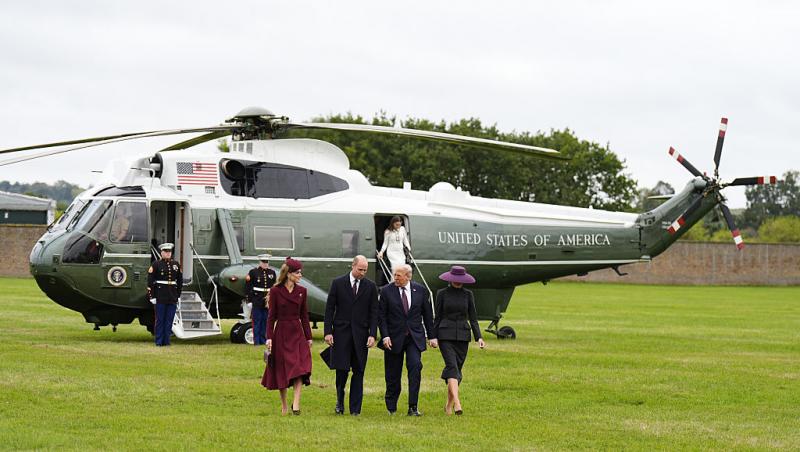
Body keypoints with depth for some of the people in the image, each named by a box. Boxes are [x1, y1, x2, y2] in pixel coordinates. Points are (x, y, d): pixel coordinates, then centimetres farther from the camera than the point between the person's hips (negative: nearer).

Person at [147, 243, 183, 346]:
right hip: (160, 298, -4)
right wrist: (152, 296, -10)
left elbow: (180, 281, 17)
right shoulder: (156, 264, -3)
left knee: (169, 320, 5)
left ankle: (166, 341, 11)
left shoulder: (176, 265, 10)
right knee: (160, 320, 1)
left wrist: (178, 295, 12)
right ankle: (159, 342, 6)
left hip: (172, 298, 4)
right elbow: (150, 281, -5)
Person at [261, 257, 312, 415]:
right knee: (282, 369, 4)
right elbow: (271, 316, -3)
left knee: (300, 368, -13)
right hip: (281, 333, -2)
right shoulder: (275, 291, -4)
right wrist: (269, 337, -9)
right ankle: (284, 405, 18)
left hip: (297, 333, 2)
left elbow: (304, 316, 10)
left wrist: (308, 337, 8)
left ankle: (296, 403, -16)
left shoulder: (302, 291, 6)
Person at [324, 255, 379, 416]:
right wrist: (328, 332, -5)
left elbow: (373, 312, 4)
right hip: (341, 332, -1)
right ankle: (340, 400, 18)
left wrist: (372, 335, -5)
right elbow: (329, 309, 3)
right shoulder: (338, 283, 2)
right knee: (342, 369, -7)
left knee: (358, 372, 1)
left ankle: (355, 409, 6)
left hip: (361, 334, 1)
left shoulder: (370, 287, 5)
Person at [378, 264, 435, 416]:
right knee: (393, 374, 5)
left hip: (414, 337, 0)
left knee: (415, 366, -17)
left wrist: (432, 336, 6)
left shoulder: (420, 290, 4)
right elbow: (381, 316, -1)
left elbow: (427, 314, 9)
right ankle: (391, 407, 24)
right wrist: (385, 336, -12)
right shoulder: (386, 291, -1)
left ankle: (413, 407, -16)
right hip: (394, 338, 0)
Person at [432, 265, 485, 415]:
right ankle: (457, 403, -30)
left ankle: (449, 405, 19)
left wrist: (479, 337, -3)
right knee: (452, 366, -18)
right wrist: (434, 337, 2)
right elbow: (438, 317, 6)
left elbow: (473, 318, 7)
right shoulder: (442, 294, 2)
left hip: (462, 336, 3)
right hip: (446, 336, -3)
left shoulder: (468, 295, 7)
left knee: (457, 369, 6)